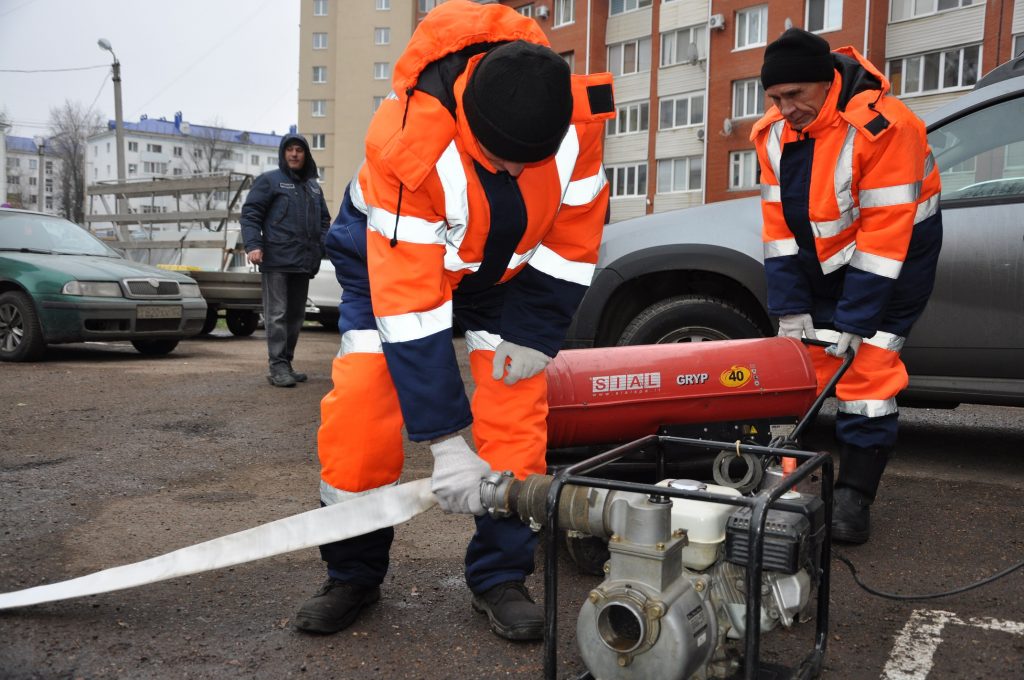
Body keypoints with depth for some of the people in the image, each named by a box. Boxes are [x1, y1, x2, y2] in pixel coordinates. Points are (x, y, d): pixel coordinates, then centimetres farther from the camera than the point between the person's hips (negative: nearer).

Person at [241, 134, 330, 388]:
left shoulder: (313, 186, 20)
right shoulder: (269, 181, 2)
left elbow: (324, 220, 25)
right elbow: (250, 214, -4)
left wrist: (323, 247, 8)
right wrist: (253, 245, -18)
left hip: (304, 262, 7)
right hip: (276, 261, -6)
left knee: (296, 315, 10)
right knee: (277, 314, -8)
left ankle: (286, 363, 17)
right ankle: (278, 366, -9)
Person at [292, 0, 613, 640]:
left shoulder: (576, 119, -26)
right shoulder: (408, 143, -39)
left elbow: (574, 234, -9)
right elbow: (406, 299, -38)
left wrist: (537, 335, -11)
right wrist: (445, 440, -36)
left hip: (509, 269, 3)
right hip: (394, 258, -2)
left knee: (517, 414, -9)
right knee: (359, 414, -13)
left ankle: (501, 575, 7)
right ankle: (353, 574, 8)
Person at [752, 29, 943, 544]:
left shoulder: (881, 127, -26)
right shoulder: (775, 134, -7)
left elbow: (884, 234, -27)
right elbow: (779, 226, -5)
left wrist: (852, 323, -25)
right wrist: (790, 310, -9)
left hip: (892, 261, -6)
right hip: (822, 264, 6)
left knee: (867, 371, -10)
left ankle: (854, 496, 2)